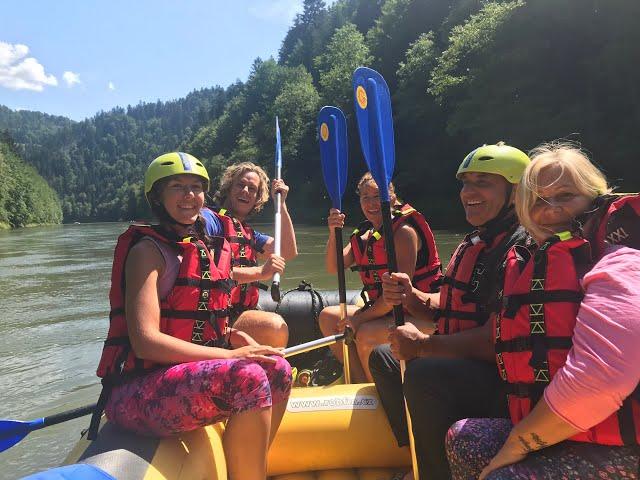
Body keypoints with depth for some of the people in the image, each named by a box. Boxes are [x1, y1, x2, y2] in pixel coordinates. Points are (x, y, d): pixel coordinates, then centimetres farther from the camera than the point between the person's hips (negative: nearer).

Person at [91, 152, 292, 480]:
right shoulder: (148, 250, -11)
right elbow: (145, 341, -21)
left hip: (190, 376, 8)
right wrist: (229, 355, -23)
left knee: (278, 369, -6)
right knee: (248, 377, -28)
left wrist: (231, 335, 1)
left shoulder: (209, 249, 12)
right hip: (136, 393, -8)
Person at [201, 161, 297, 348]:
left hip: (242, 311, 9)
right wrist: (260, 272, -25)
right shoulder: (210, 218, -3)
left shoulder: (248, 232, 22)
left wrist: (281, 205, 9)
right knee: (275, 326, -29)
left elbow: (289, 252, 11)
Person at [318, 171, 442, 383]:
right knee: (328, 317, -1)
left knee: (366, 335, -31)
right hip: (382, 310, 8)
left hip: (418, 314, -8)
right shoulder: (364, 235, 10)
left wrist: (361, 318, -19)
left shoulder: (404, 231, -13)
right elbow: (333, 268, 3)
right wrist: (333, 233, -13)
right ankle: (361, 384, -4)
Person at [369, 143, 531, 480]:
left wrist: (422, 345, -19)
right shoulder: (472, 244, 10)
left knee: (424, 372, -35)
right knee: (383, 357, 17)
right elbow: (451, 309, 15)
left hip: (506, 380, -10)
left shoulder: (522, 247, -20)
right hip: (460, 364, 10)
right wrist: (412, 298, -5)